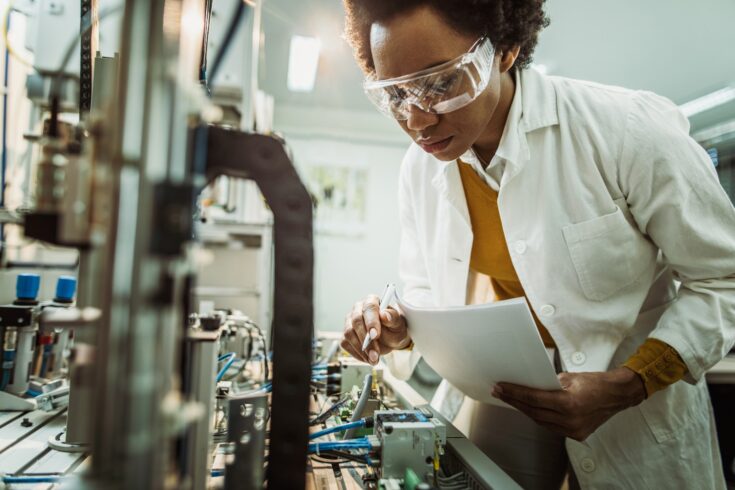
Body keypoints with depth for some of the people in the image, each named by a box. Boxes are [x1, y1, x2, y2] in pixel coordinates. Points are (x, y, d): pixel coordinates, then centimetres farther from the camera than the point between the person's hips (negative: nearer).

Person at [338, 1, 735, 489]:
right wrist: (401, 332, -21)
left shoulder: (629, 128, -24)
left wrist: (628, 386, -25)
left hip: (640, 398, -2)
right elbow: (429, 294, 1)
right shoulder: (419, 169, -10)